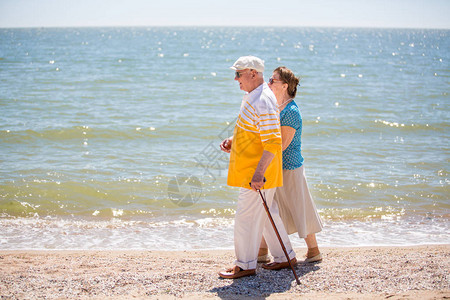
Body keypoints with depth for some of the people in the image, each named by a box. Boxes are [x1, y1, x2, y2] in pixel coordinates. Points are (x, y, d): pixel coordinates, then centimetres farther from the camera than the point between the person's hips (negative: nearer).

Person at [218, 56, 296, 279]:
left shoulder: (263, 103, -22)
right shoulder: (252, 97, 12)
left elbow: (273, 143, -26)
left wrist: (258, 174, -28)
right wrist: (233, 142, 10)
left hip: (257, 173, -10)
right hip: (250, 170, 10)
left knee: (246, 216, -2)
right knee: (267, 213, 17)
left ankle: (246, 265, 11)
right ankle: (285, 257, 28)